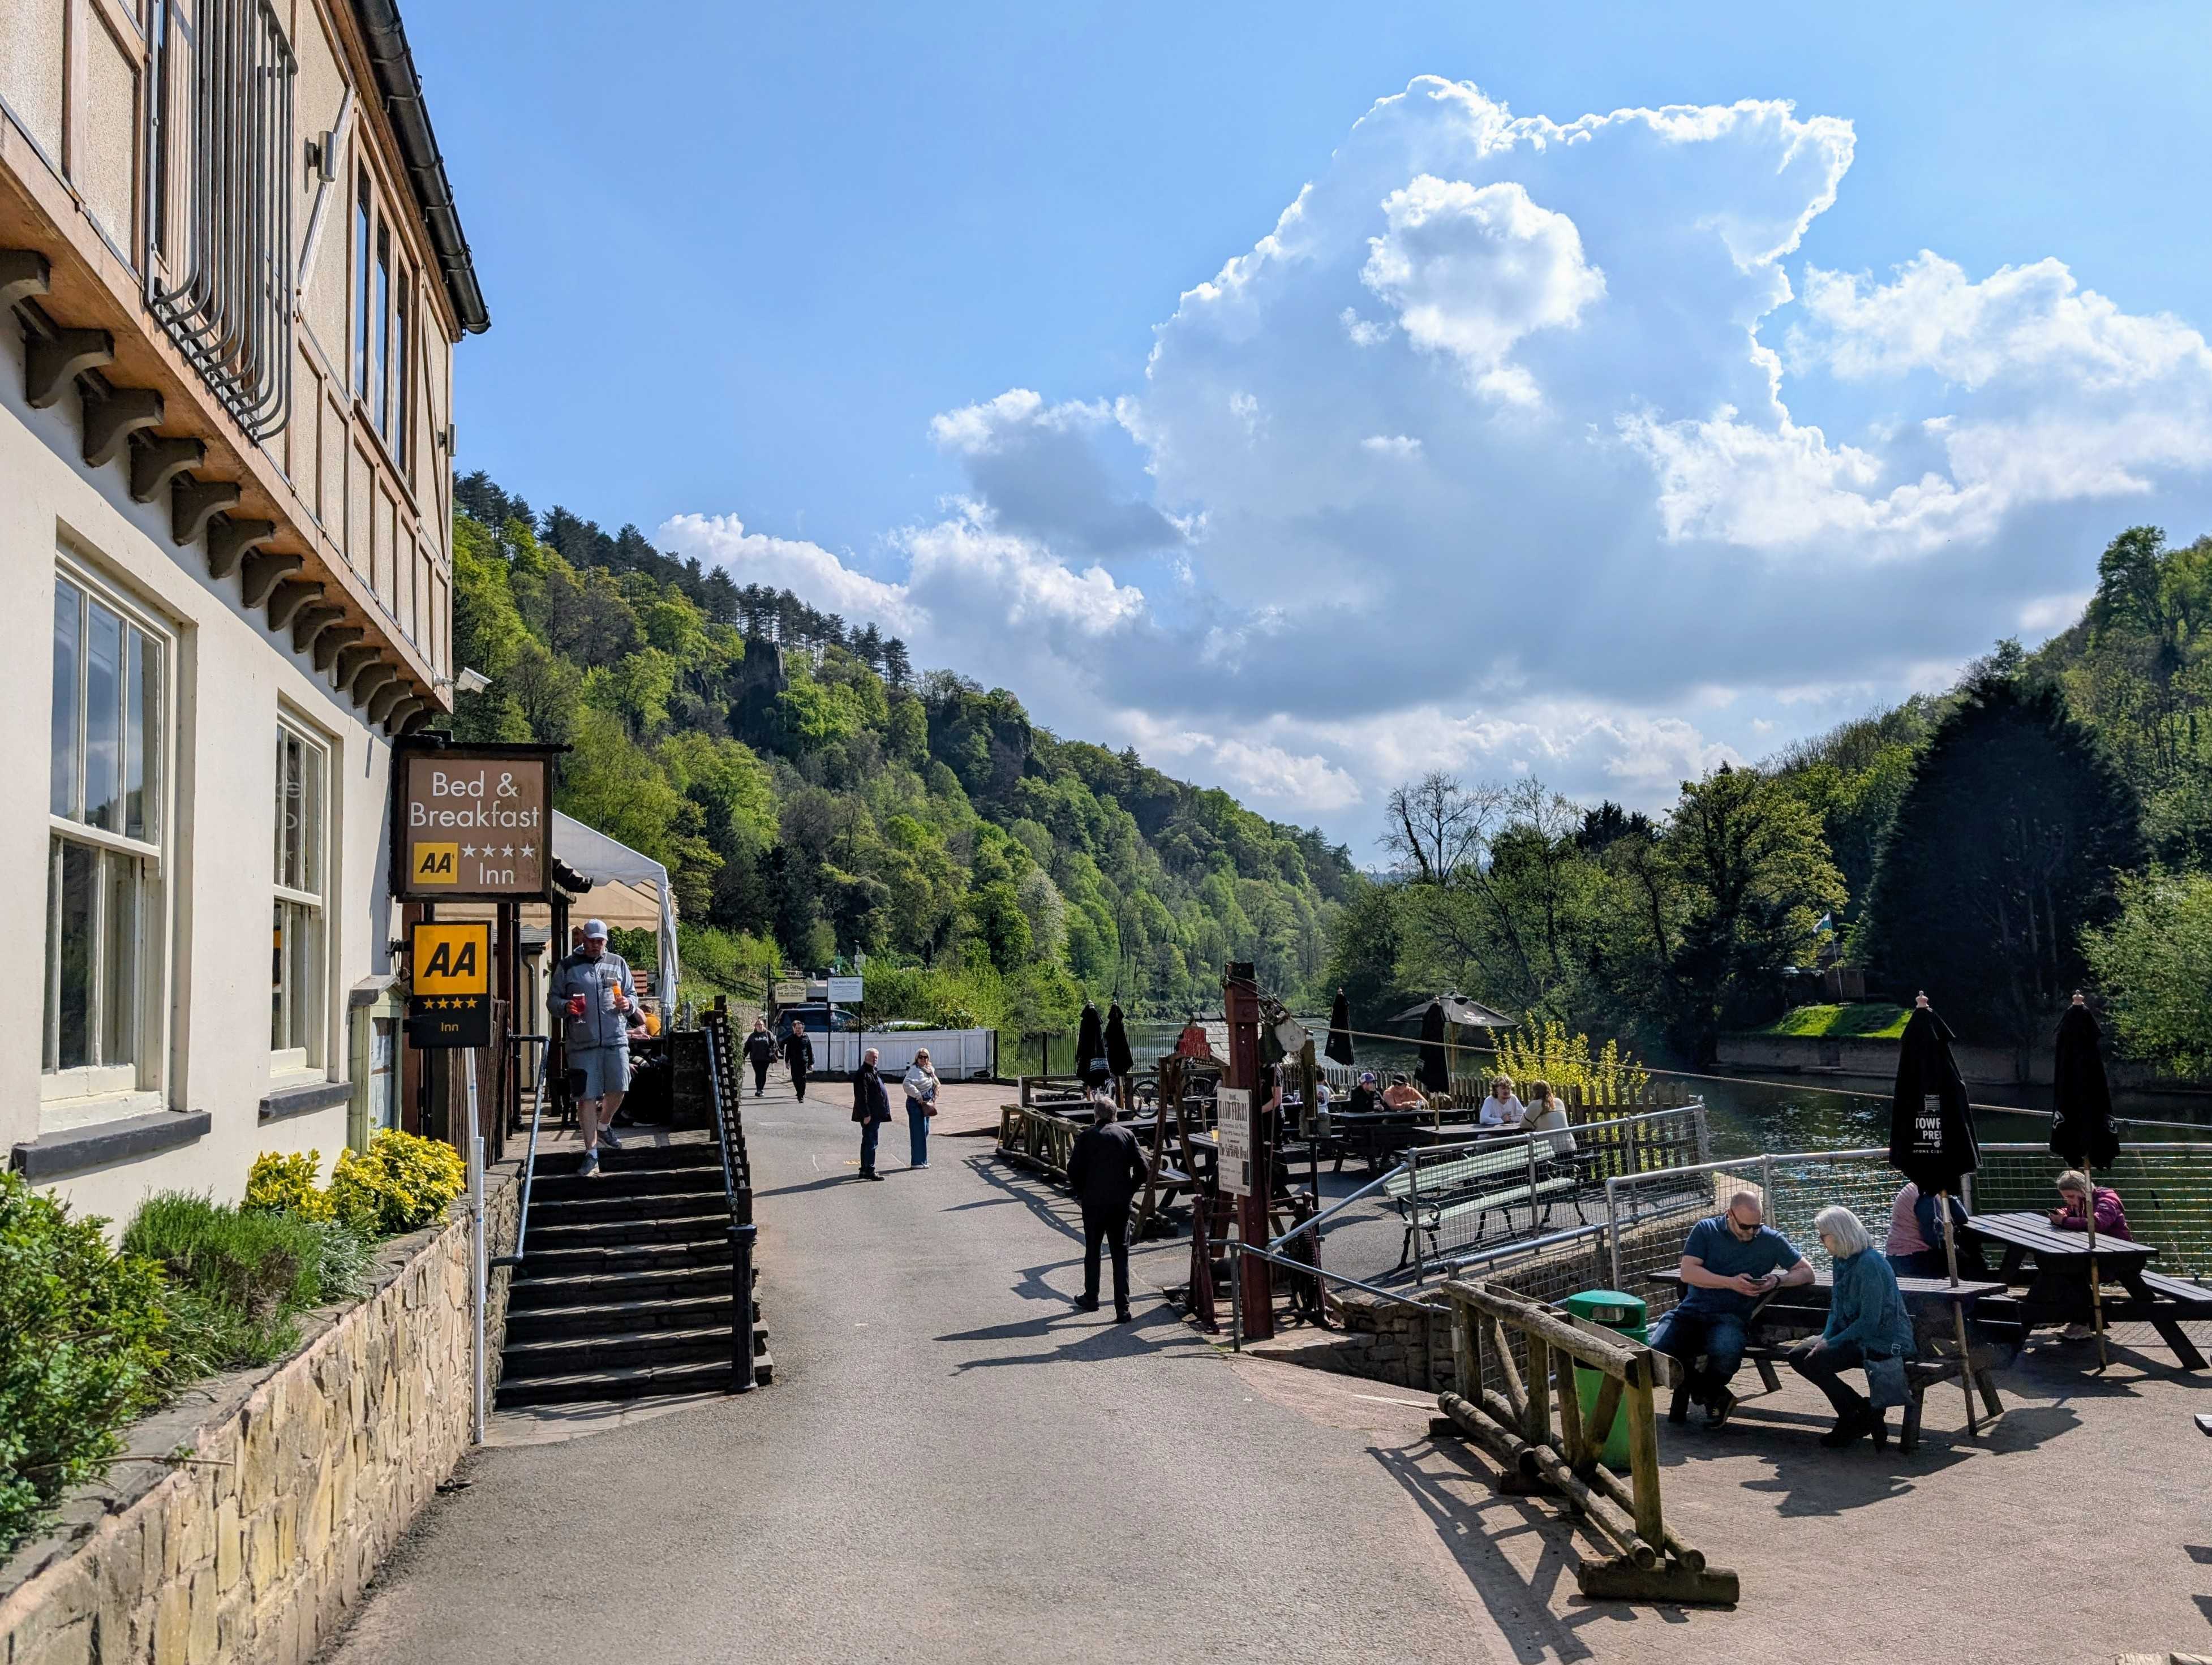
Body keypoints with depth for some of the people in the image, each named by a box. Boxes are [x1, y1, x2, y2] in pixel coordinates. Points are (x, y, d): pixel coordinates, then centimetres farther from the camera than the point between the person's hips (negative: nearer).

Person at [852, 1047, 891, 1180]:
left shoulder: (874, 1072, 17)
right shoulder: (862, 1074, -15)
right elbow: (862, 1096, -20)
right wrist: (866, 1114, -23)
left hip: (875, 1114, 11)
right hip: (870, 1115, -11)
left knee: (868, 1142, 15)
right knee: (871, 1142, -9)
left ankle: (865, 1170, 22)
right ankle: (869, 1171, -7)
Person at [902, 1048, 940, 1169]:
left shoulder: (929, 1070, 14)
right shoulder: (915, 1070, -16)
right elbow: (907, 1084, -31)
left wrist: (933, 1100, 13)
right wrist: (918, 1096, -25)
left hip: (926, 1104, 10)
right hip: (916, 1105, -10)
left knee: (925, 1132, 14)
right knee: (919, 1133, -7)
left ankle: (923, 1160, 22)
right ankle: (917, 1162, -4)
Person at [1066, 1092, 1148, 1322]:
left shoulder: (1086, 1137, -6)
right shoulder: (1127, 1135, 0)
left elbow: (1074, 1169, -8)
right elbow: (1141, 1168, -3)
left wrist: (1080, 1193, 7)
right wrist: (1130, 1191, 9)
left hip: (1093, 1202, -1)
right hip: (1121, 1204, 1)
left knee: (1092, 1251, 16)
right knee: (1121, 1254, 4)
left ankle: (1091, 1299, 27)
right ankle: (1122, 1308, -2)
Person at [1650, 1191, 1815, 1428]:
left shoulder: (1771, 1240, 9)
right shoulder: (1706, 1230, 6)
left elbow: (1807, 1273, 14)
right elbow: (1688, 1272, -4)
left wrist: (1779, 1280, -8)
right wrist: (1731, 1283, -15)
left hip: (1729, 1317, -1)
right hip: (1690, 1311, 1)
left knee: (1726, 1353, -37)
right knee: (1655, 1353, -27)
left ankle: (1705, 1390, 2)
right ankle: (1715, 1397, -1)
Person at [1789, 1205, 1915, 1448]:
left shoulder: (1870, 1264, -20)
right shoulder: (1842, 1262, 10)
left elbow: (1869, 1322, -23)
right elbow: (1836, 1309, 17)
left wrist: (1831, 1343, -19)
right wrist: (1825, 1339, -1)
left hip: (1884, 1342, -10)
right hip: (1856, 1336, 10)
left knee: (1815, 1363, -24)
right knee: (1797, 1356, 0)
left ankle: (1852, 1422, -3)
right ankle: (1862, 1411, 3)